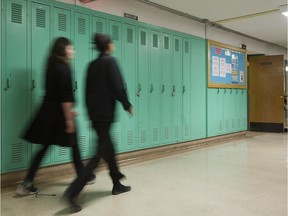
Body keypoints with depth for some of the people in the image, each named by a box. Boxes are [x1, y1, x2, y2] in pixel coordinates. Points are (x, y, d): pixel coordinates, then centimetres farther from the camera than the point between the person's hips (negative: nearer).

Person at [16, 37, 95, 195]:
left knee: (44, 147, 8)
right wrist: (69, 118, -19)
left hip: (48, 111, 8)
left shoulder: (52, 66, 13)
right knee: (74, 144, 9)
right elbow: (65, 96, -20)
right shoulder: (64, 68, -13)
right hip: (59, 112, -8)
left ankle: (27, 183, 6)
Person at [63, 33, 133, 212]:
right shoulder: (110, 61, -10)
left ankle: (117, 185, 32)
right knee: (101, 153, -4)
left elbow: (88, 90, 12)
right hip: (105, 113, -8)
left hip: (94, 113, 8)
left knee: (109, 148, 18)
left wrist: (91, 111, 19)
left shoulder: (92, 65, 11)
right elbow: (118, 87, -15)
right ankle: (73, 191, -11)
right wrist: (127, 105, -1)